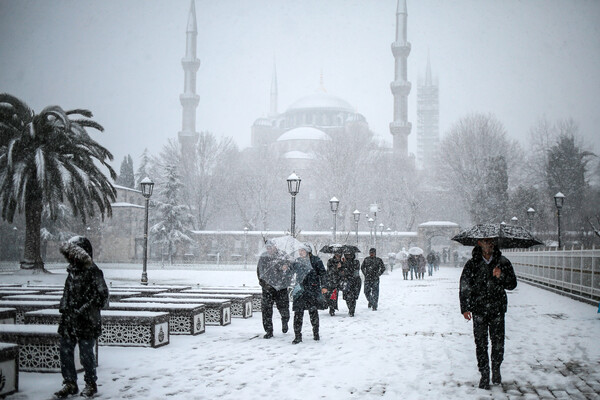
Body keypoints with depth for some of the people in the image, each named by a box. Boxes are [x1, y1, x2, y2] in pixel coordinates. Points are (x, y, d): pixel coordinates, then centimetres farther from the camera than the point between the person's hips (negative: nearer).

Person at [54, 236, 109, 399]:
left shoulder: (93, 272, -13)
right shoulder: (72, 270, 10)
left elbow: (102, 296, -13)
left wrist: (85, 309, -15)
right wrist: (64, 307, 12)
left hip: (87, 322, -7)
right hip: (68, 321, 7)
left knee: (86, 355, 3)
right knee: (65, 352, 10)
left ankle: (90, 384, 19)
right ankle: (70, 383, 22)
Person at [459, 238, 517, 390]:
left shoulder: (503, 262, 4)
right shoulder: (472, 264, 0)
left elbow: (512, 284, 5)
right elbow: (464, 286, 3)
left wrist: (501, 277, -15)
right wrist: (465, 307, -4)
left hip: (497, 309, 1)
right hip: (479, 310, -1)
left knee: (498, 342, 3)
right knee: (481, 344, 1)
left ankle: (496, 369, 27)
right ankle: (484, 374, 14)